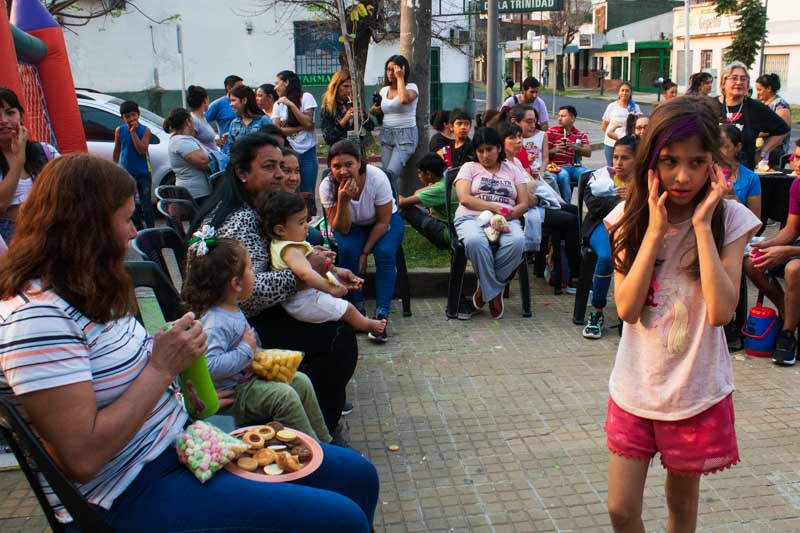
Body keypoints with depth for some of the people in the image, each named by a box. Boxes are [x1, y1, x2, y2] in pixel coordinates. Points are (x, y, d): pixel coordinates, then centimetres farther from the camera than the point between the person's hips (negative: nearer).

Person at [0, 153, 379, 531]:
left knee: (358, 475, 8)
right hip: (131, 499, -9)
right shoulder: (36, 318, -22)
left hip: (181, 442, 10)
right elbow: (83, 459, -26)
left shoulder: (86, 293, 9)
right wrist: (163, 367, -21)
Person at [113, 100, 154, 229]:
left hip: (143, 173, -3)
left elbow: (142, 150, -19)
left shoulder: (145, 130, -8)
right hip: (126, 172, 3)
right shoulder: (119, 131, 0)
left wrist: (133, 132, -21)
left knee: (146, 204, 2)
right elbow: (117, 151, 10)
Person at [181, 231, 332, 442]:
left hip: (249, 376, 11)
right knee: (284, 395, -23)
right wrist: (246, 351, -27)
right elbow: (210, 365, -37)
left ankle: (325, 440, 18)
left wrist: (256, 353, 9)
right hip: (232, 393, -10)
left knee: (301, 381, 7)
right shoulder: (214, 323, -27)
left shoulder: (232, 309, 5)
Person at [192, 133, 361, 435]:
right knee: (340, 340, -16)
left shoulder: (254, 209, 7)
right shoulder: (238, 221, -24)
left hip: (248, 317, 10)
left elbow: (270, 265, 14)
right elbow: (251, 292, -34)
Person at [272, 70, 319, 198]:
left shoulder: (306, 97, 0)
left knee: (307, 194, -3)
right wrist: (301, 127, -10)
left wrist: (291, 104, -13)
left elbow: (309, 123, -9)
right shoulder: (278, 104, 9)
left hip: (307, 152, -2)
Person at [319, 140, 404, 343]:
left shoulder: (377, 178, -29)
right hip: (352, 226, 1)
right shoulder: (327, 187, -23)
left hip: (385, 222, -1)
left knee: (385, 253, -30)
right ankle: (357, 307, -13)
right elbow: (341, 230, -22)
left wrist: (365, 252, -21)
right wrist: (343, 200, -38)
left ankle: (381, 315, -26)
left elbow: (383, 221, -18)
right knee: (348, 250, -30)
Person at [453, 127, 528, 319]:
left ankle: (486, 288, -15)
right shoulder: (469, 168, 17)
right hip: (472, 218, -2)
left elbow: (524, 204, 12)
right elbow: (464, 198, -1)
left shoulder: (512, 170, 23)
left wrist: (509, 214, -11)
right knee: (475, 242, -40)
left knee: (517, 242, -35)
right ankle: (494, 293, -19)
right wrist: (495, 207, -12)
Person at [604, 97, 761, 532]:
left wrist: (702, 225, -22)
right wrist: (655, 229, -20)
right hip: (635, 386, 1)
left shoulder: (730, 219, -11)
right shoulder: (630, 217, -7)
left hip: (696, 392, -1)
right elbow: (626, 307, -16)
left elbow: (721, 311, -23)